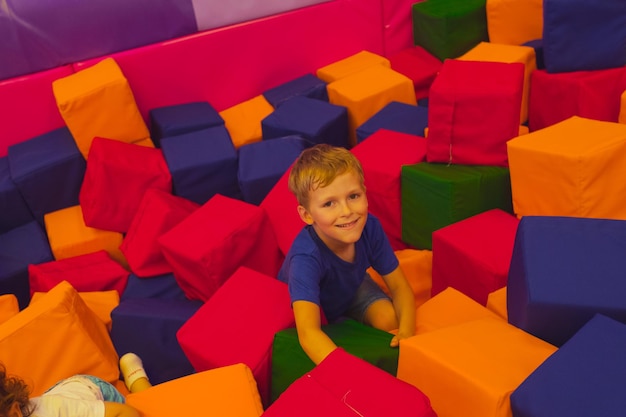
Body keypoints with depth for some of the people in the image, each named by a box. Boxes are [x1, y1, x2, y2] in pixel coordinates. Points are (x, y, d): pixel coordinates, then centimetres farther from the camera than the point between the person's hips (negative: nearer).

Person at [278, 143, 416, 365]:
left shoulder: (370, 227, -29)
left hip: (352, 289, 4)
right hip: (312, 305, -3)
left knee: (389, 320, -19)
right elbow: (308, 332, -54)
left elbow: (399, 287, -18)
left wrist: (407, 330, -37)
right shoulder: (305, 257, -43)